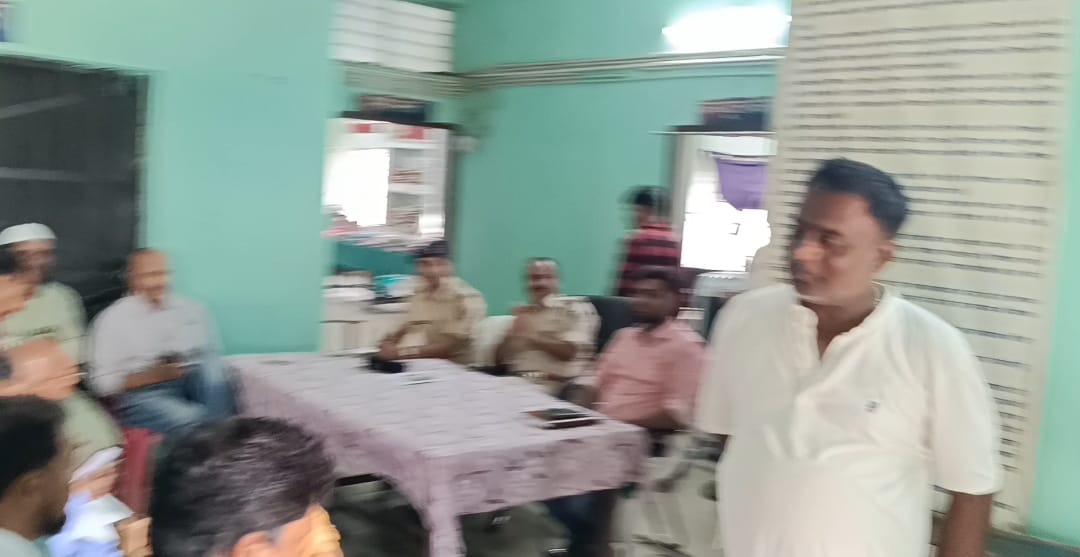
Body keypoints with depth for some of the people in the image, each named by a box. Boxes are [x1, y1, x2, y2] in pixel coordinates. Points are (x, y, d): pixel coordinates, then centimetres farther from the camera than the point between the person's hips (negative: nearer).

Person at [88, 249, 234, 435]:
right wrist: (153, 375, -15)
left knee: (212, 366, -30)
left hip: (193, 383, 4)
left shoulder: (190, 309, 14)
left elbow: (211, 355, 14)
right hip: (143, 393, -4)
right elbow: (102, 381, -1)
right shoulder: (114, 318, 3)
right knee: (188, 419, -36)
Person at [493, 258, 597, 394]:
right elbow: (498, 359, 14)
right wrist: (511, 335, -4)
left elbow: (568, 351, -9)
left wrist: (530, 337, -11)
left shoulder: (574, 307, 5)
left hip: (553, 385, -5)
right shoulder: (519, 314, 20)